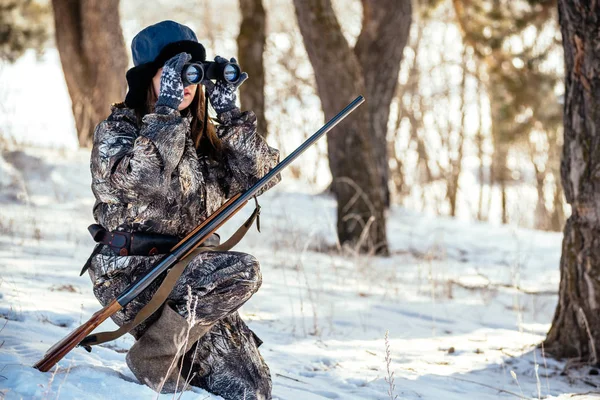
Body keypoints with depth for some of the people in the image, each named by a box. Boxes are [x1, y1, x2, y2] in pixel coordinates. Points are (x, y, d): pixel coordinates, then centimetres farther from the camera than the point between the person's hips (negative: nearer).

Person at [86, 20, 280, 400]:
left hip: (192, 275, 5)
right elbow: (142, 179, -22)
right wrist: (167, 110, -18)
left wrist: (230, 115, -2)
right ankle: (153, 355, -15)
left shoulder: (205, 136, 14)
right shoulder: (116, 130, -1)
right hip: (132, 272, -5)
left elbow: (262, 175, 2)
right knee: (241, 271, -29)